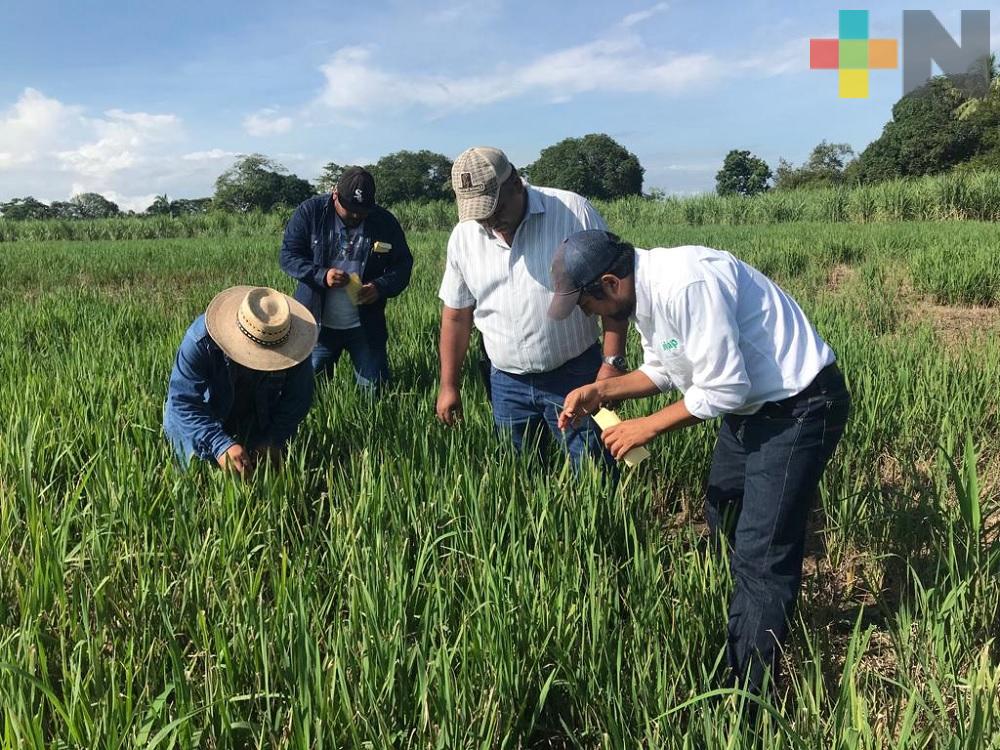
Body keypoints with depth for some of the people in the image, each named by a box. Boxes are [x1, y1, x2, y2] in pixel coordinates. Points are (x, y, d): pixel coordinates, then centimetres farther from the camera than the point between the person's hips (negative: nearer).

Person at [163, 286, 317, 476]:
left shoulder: (293, 346, -29)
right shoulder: (201, 340, -36)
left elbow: (296, 402, -16)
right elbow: (184, 401, -37)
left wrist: (273, 441, -28)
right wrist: (220, 444, -49)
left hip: (259, 422, 2)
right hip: (205, 418, -2)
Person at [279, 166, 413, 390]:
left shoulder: (385, 221, -3)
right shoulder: (311, 212, -6)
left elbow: (403, 263, 3)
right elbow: (288, 256, -5)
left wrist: (381, 287, -18)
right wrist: (321, 275, -23)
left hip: (366, 327, 1)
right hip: (318, 324, -1)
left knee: (375, 389, 8)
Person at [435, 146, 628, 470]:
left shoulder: (573, 212, -11)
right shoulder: (464, 235, 1)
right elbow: (456, 315, 9)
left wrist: (613, 363, -14)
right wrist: (448, 385, 10)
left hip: (575, 375, -3)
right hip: (507, 382, 4)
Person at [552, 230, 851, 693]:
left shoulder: (686, 284, -31)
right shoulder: (644, 290, 0)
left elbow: (723, 388, -28)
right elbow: (662, 369, 13)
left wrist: (648, 427, -17)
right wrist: (600, 392, -1)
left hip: (799, 407, -10)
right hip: (749, 404, 10)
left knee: (760, 558, -7)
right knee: (722, 523, 22)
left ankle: (746, 695, 6)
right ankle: (738, 633, 42)